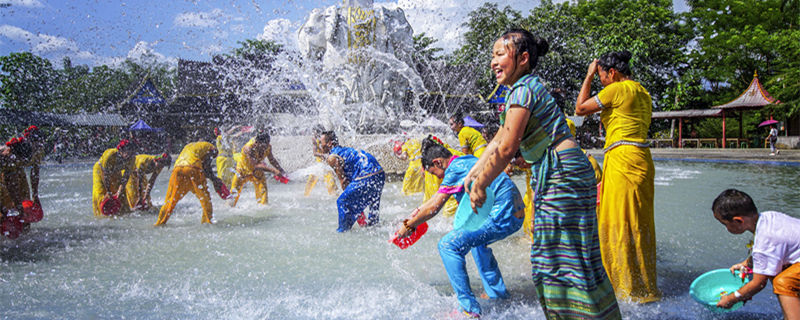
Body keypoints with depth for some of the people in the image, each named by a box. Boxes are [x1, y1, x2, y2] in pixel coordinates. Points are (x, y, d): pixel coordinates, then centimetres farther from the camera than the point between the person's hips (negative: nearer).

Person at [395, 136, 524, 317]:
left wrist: (408, 226, 1)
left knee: (448, 245, -12)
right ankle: (497, 292, 35)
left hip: (503, 218, -10)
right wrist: (419, 209, 33)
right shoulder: (467, 160, 17)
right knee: (476, 240, 34)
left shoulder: (455, 170, -13)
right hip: (515, 214, 10)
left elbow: (434, 208, -11)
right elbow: (439, 195, 28)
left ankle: (469, 308, -12)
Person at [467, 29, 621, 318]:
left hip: (563, 174, -10)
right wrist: (474, 171, 24)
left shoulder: (524, 88, -14)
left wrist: (480, 186, -10)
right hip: (551, 175, 10)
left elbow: (507, 148, -18)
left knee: (567, 258, -5)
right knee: (551, 257, 15)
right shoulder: (525, 88, 17)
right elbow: (498, 140, 23)